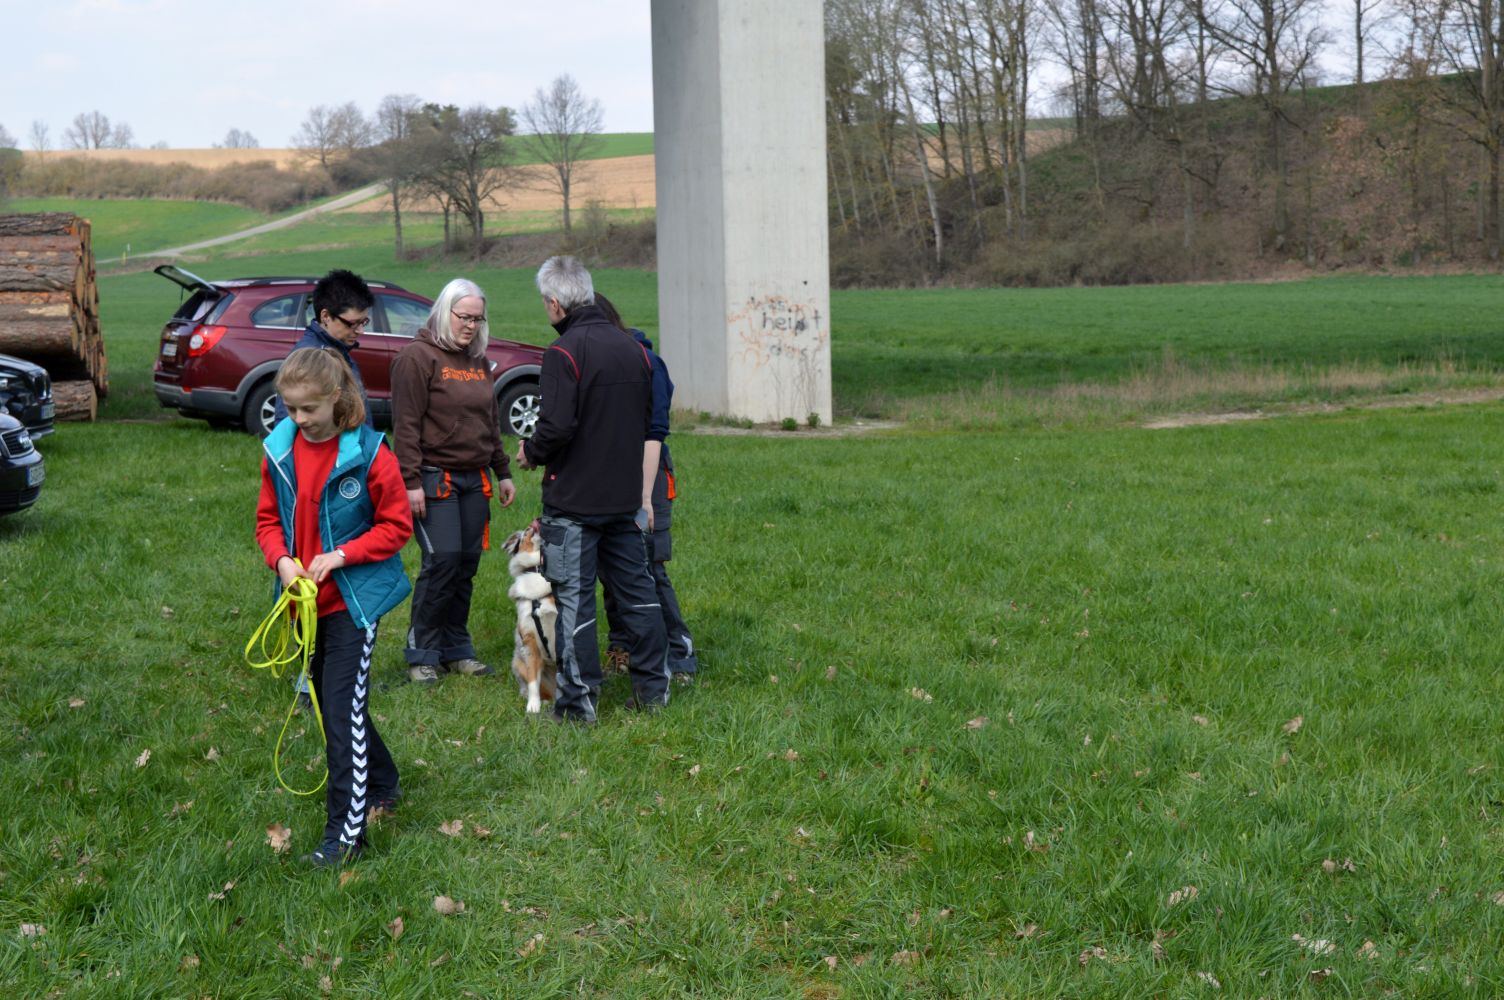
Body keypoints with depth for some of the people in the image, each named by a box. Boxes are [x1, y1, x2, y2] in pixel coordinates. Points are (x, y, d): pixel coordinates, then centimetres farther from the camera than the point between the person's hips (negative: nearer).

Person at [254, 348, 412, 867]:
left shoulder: (367, 453, -15)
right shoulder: (279, 450, -1)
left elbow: (397, 525, -8)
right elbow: (268, 518, 9)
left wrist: (340, 556, -18)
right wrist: (281, 559, -10)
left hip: (354, 599, -6)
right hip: (306, 601, 6)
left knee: (343, 711, -9)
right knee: (327, 701, 18)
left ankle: (345, 832, -4)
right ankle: (382, 783, 40)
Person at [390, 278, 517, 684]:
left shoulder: (478, 361, 17)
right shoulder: (417, 357, -7)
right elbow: (406, 425, -12)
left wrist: (502, 472, 21)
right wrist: (411, 481, -17)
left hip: (475, 480, 7)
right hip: (435, 478, -7)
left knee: (467, 563, 7)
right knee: (441, 561, -11)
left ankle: (456, 649, 18)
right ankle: (422, 654, 0)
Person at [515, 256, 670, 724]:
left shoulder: (564, 352, -16)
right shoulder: (634, 349, 7)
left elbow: (557, 425, -24)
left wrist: (531, 452, -5)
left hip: (573, 499, -7)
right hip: (626, 494, 7)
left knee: (573, 598, 1)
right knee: (637, 589, 15)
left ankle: (578, 701, 5)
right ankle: (653, 688, 21)